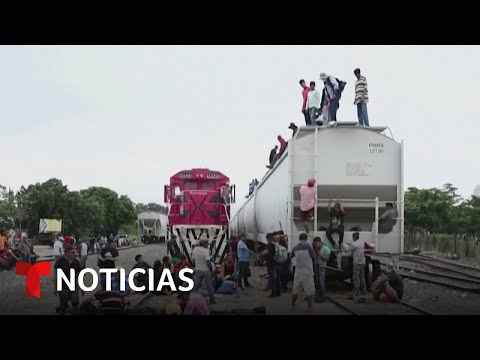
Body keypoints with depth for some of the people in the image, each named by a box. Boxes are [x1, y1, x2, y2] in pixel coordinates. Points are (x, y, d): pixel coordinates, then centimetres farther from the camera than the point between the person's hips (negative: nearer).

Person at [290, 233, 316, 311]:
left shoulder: (295, 247, 4)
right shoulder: (308, 246, -10)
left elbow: (291, 256, 22)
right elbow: (314, 257, -6)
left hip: (298, 271, 4)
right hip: (307, 272, -4)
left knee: (295, 290, 13)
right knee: (309, 291, 4)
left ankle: (293, 306, 19)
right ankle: (309, 307, 4)